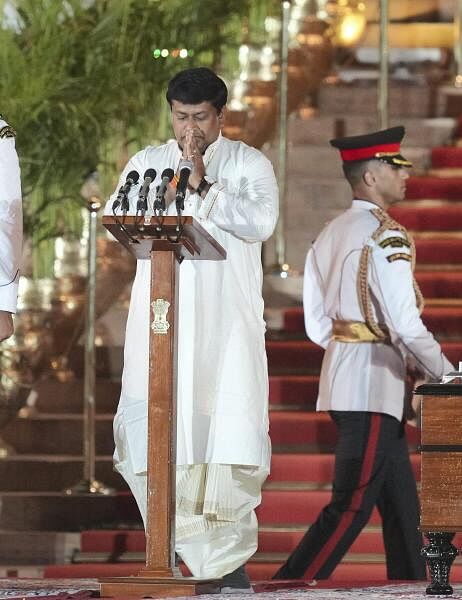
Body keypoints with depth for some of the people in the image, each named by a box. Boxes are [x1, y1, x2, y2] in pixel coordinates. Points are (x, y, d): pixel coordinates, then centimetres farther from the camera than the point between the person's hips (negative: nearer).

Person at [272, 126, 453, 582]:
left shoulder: (330, 234, 13)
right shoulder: (385, 236, -14)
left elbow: (317, 323, 14)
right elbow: (406, 325, -18)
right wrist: (446, 377, -7)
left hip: (340, 372, 9)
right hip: (373, 385, -9)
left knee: (400, 504, 15)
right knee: (351, 506, -8)